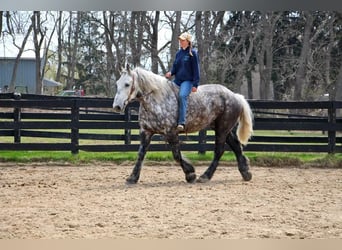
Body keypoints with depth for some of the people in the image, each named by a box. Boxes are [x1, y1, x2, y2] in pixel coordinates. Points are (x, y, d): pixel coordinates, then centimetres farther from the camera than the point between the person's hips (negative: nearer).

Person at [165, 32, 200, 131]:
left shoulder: (192, 53, -3)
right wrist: (171, 72, -5)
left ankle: (181, 122, -38)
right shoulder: (178, 53, 14)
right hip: (177, 80, 7)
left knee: (182, 96, -32)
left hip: (187, 81, -7)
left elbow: (196, 69, -4)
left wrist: (195, 84, -10)